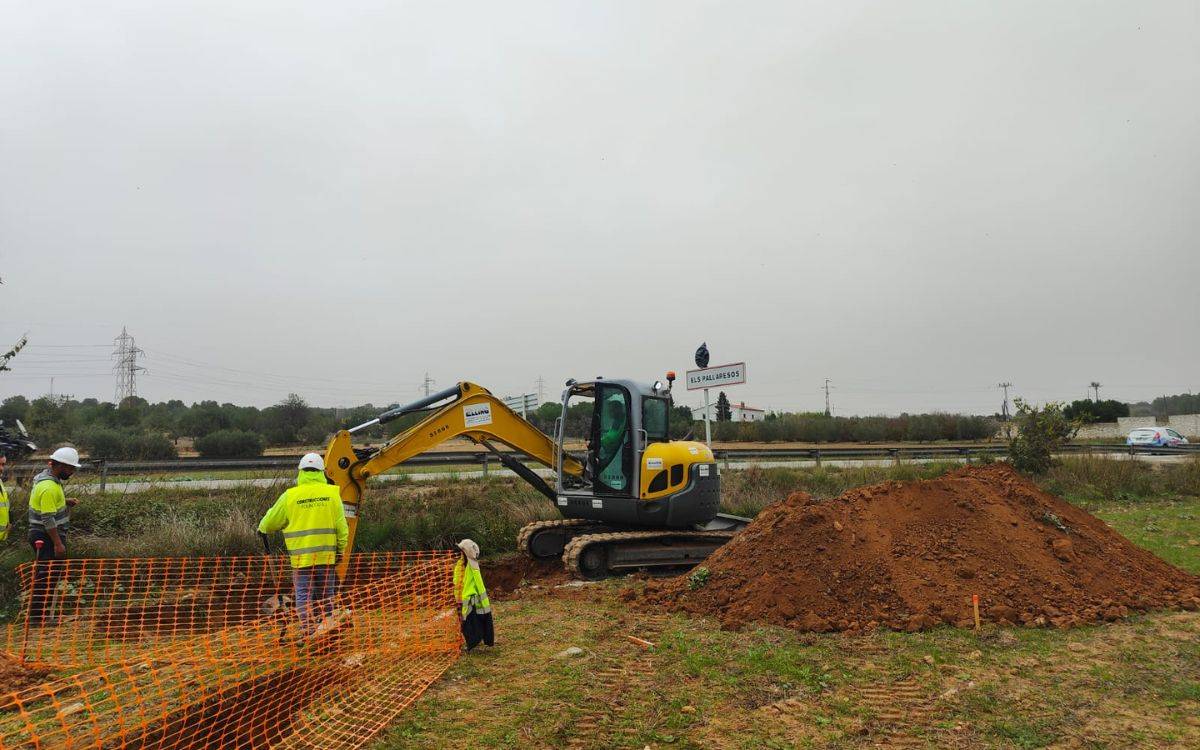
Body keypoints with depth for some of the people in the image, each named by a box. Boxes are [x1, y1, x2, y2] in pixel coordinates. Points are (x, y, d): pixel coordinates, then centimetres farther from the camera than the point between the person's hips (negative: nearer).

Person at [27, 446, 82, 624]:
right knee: (47, 577, -5)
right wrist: (58, 543, -20)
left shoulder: (46, 478, 10)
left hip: (41, 536, 10)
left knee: (43, 576, 15)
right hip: (47, 537, -10)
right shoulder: (49, 487, -22)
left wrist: (65, 502, 8)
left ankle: (36, 614, 23)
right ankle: (37, 617, 1)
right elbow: (48, 519, -23)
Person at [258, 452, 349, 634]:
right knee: (326, 596, 13)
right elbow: (341, 526, -1)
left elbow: (271, 522, 8)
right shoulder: (332, 493, -2)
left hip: (301, 556, -1)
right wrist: (341, 549, 10)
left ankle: (308, 632, -1)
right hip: (326, 554, 2)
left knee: (304, 595, 4)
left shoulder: (290, 495, -4)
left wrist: (262, 529, 29)